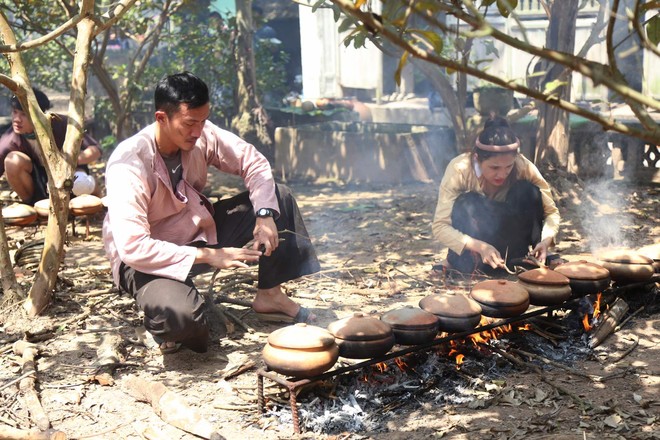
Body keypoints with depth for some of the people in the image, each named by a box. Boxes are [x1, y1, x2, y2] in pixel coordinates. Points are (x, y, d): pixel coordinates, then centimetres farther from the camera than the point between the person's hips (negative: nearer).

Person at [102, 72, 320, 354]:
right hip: (149, 258, -7)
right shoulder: (129, 164, -29)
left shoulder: (203, 136, -12)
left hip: (201, 229, 7)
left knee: (279, 197, -2)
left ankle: (269, 296, 11)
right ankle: (167, 323, 2)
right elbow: (131, 247, -33)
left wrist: (265, 214, -18)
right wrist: (207, 256, -32)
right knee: (182, 316, -38)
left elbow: (254, 163, 0)